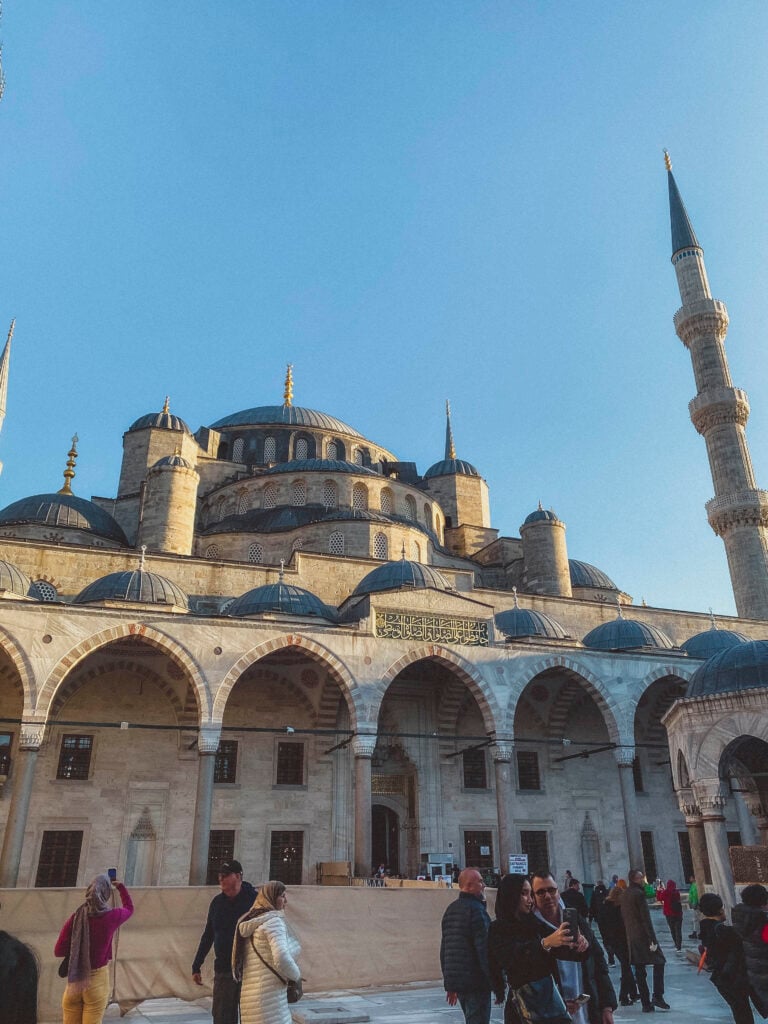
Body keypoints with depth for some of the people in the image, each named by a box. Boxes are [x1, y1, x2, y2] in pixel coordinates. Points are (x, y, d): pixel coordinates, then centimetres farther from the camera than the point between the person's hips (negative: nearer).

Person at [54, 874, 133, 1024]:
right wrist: (121, 886, 26)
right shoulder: (111, 917, -10)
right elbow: (129, 908, 13)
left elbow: (58, 951, -5)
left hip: (74, 981, 2)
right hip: (96, 981, -2)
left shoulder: (76, 918, -9)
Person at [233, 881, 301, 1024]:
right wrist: (296, 976, -7)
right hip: (269, 998, -9)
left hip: (251, 996, 9)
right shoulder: (274, 921, -12)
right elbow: (282, 959, -26)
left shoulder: (249, 924, 16)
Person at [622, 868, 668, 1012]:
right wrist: (652, 940, -16)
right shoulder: (639, 894, -14)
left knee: (639, 970, 8)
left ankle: (646, 1004, 10)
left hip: (631, 938, 8)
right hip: (643, 936, -7)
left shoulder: (625, 894, 12)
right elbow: (645, 918, -17)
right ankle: (657, 997, 0)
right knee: (659, 962, 6)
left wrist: (629, 934, 16)